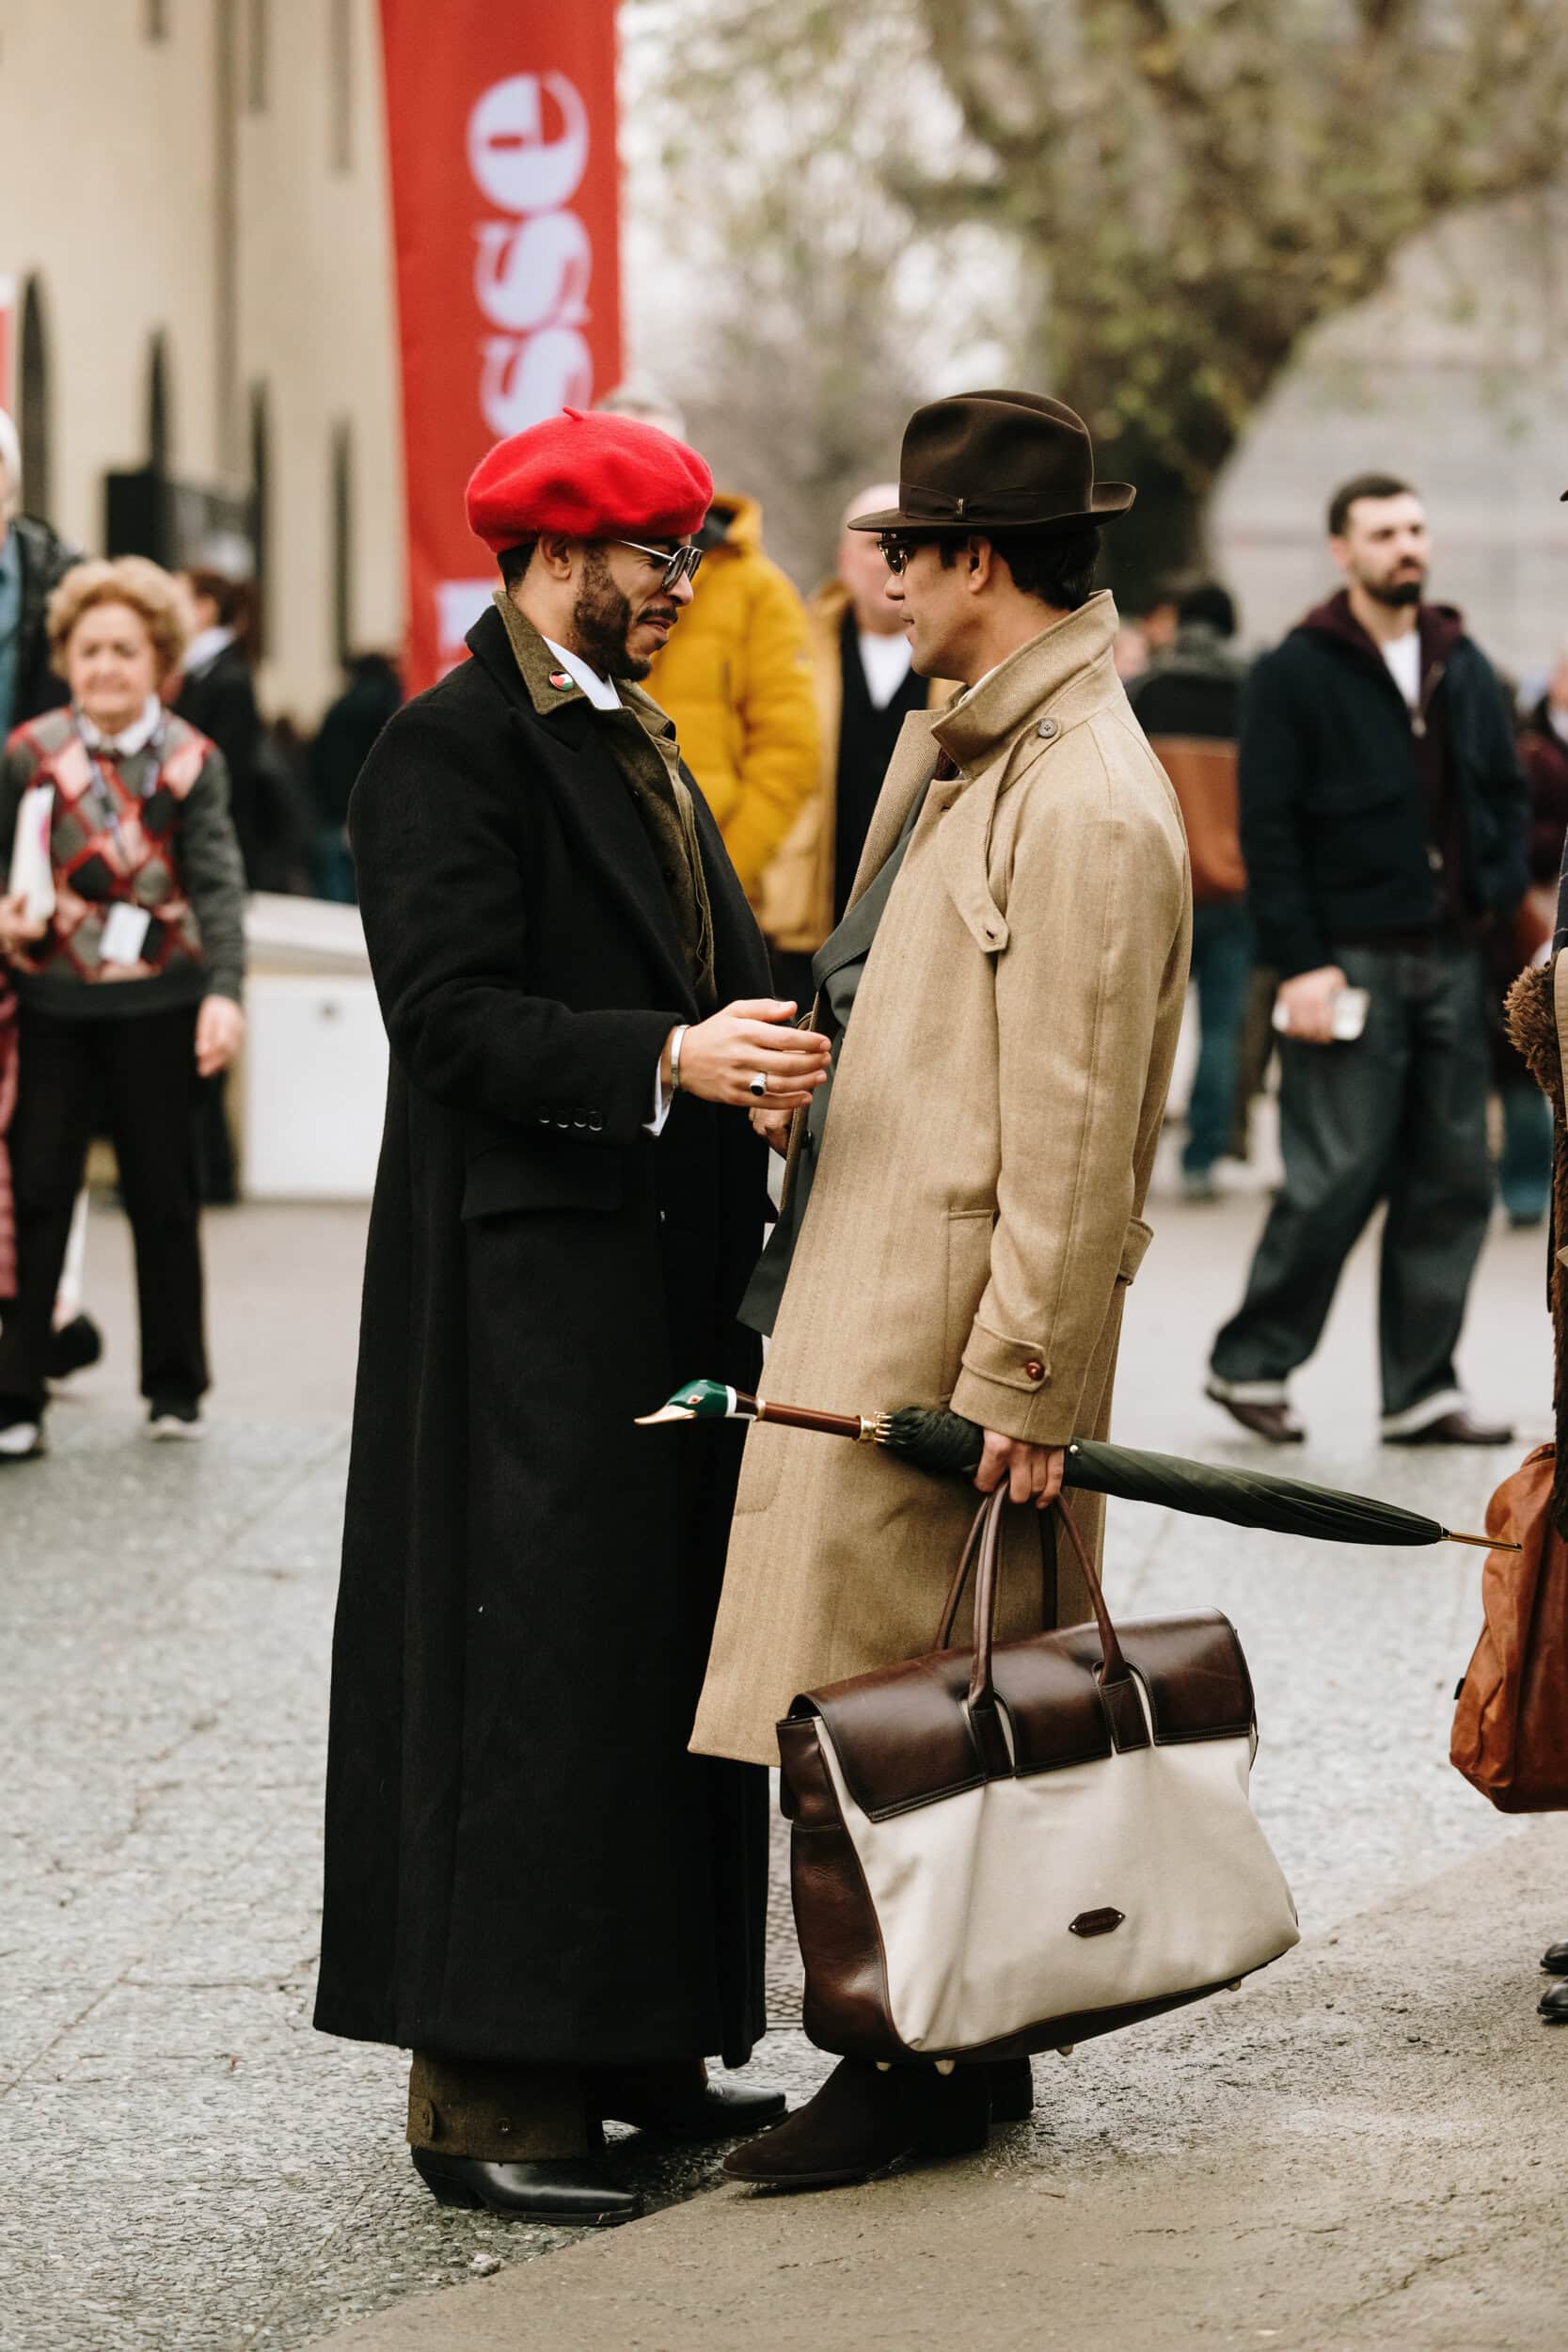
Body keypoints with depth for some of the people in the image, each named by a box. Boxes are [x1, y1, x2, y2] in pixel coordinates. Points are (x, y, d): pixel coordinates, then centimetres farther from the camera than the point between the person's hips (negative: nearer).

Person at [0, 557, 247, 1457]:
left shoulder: (191, 762, -3)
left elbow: (218, 883, -9)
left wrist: (224, 992, -22)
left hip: (157, 1005, 0)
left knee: (165, 1196, 10)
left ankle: (176, 1385, 22)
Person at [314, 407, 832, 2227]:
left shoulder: (634, 744, 19)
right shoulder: (448, 750, -10)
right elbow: (456, 1017, -19)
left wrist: (775, 1046, 2)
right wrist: (667, 1057, -29)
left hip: (672, 1272, 9)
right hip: (530, 1289, -9)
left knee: (666, 1660, 11)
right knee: (532, 1672, -8)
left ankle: (638, 2050, 19)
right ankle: (482, 2097, -3)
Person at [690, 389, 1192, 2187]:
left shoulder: (1090, 809, -19)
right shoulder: (945, 744, 12)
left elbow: (1072, 1135, -19)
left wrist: (1018, 1382, -18)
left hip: (952, 1330, -9)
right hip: (861, 1285, 9)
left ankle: (927, 2066, 6)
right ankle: (961, 2052, 21)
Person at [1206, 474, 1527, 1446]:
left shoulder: (1465, 668, 13)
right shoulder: (1297, 673, -4)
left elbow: (1508, 792, 20)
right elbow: (1268, 828, -8)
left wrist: (1502, 894, 2)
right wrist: (1298, 964, -14)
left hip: (1453, 963, 6)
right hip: (1349, 964, -6)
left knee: (1454, 1182, 4)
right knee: (1338, 1179, -6)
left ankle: (1423, 1388, 9)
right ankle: (1250, 1361, 9)